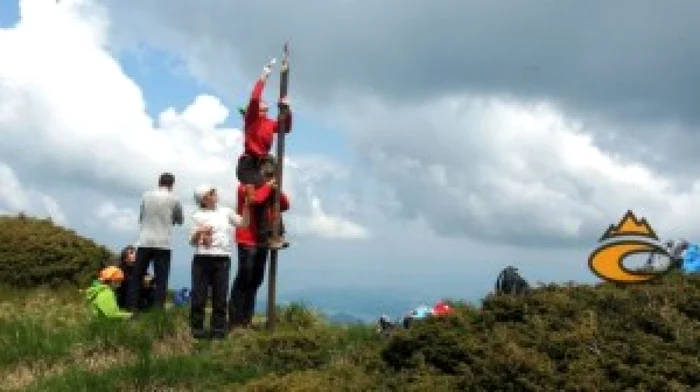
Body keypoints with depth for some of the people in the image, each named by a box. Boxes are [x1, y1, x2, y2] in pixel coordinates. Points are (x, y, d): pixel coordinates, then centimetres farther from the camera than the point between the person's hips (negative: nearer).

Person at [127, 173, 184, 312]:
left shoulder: (146, 196, 7)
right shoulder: (174, 199, 2)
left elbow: (140, 218, 16)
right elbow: (179, 221, 15)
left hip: (145, 242, 2)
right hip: (163, 244, -2)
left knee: (136, 277, 7)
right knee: (161, 279, -1)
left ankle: (131, 308, 3)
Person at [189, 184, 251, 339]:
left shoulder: (226, 212, 11)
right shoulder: (198, 215, 4)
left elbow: (243, 223, 8)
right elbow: (192, 241, 5)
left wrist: (246, 205, -1)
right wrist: (199, 232, -16)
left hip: (222, 259, 2)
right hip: (202, 258, -2)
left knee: (220, 296, 3)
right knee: (199, 295, -1)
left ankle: (218, 330, 10)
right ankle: (196, 329, 9)